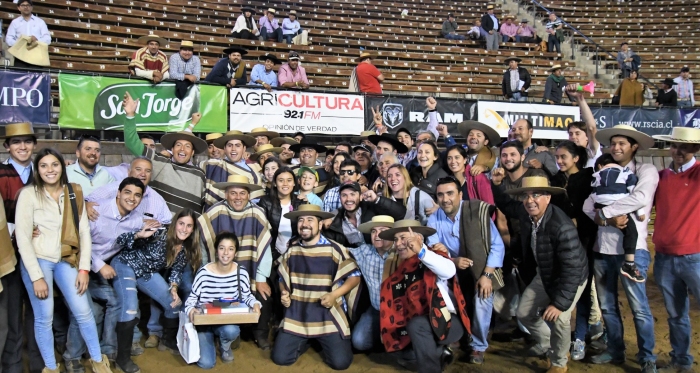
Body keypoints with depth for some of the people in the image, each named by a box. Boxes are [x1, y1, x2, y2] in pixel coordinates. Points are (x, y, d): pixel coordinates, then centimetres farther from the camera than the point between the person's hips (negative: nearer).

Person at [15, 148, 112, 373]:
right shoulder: (29, 194, -9)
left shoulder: (74, 193, 2)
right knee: (44, 318, 2)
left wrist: (84, 268, -4)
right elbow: (22, 238, -10)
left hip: (65, 260, 3)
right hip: (37, 260, -3)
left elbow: (84, 232, 3)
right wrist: (37, 276, -13)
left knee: (83, 311, 2)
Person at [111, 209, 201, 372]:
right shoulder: (159, 234, -29)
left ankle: (167, 341, 31)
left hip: (148, 273, 7)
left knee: (175, 304, 5)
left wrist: (174, 288, -12)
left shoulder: (186, 250, -9)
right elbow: (120, 242, -27)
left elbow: (177, 270, 5)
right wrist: (139, 235, -46)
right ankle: (122, 358, -9)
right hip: (125, 265, -7)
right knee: (130, 310, -25)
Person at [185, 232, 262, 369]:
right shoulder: (204, 272, -15)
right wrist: (191, 310, -25)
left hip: (229, 321, 1)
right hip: (205, 321, -1)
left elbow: (246, 296, 5)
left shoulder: (241, 273, -11)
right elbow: (192, 297, -3)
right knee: (206, 363, -14)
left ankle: (225, 347, 5)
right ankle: (208, 339, 24)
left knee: (231, 331, -37)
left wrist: (255, 304, -17)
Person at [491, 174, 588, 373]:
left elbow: (571, 269, -34)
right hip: (543, 274, 7)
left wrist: (560, 303, -33)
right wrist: (496, 184, -9)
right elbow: (506, 205, 9)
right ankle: (546, 343, 39)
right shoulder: (525, 212, -14)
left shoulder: (562, 227, -36)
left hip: (570, 277, -7)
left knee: (559, 319, -21)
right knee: (524, 313, 9)